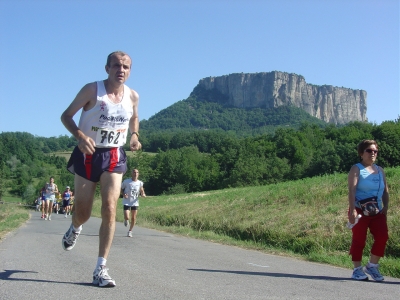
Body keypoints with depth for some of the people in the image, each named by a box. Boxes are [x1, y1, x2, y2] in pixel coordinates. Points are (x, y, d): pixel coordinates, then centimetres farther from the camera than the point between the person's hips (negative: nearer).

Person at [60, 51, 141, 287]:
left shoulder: (133, 96, 0)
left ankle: (101, 269, -6)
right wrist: (80, 135, -25)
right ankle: (75, 229, 46)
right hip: (88, 154, -2)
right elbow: (66, 115, -6)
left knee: (110, 210, -12)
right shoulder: (92, 90, -12)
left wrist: (134, 135, -1)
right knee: (83, 213, 5)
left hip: (115, 157, 2)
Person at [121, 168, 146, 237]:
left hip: (135, 202, 3)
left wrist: (143, 194, -16)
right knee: (127, 217, -12)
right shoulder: (126, 181, -8)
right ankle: (126, 220, 27)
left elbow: (142, 191, 7)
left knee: (133, 218, 3)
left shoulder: (140, 183, -1)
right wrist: (123, 194, -15)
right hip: (127, 202, -2)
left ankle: (130, 231, 22)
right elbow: (121, 188, 4)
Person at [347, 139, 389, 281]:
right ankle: (357, 269, 9)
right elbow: (352, 190, -13)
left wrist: (385, 206, 0)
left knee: (382, 236, -8)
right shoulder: (356, 169, -2)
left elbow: (385, 190, 16)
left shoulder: (380, 171, 16)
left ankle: (372, 266, 7)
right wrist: (352, 210, -23)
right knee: (359, 239, -2)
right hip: (360, 211, -5)